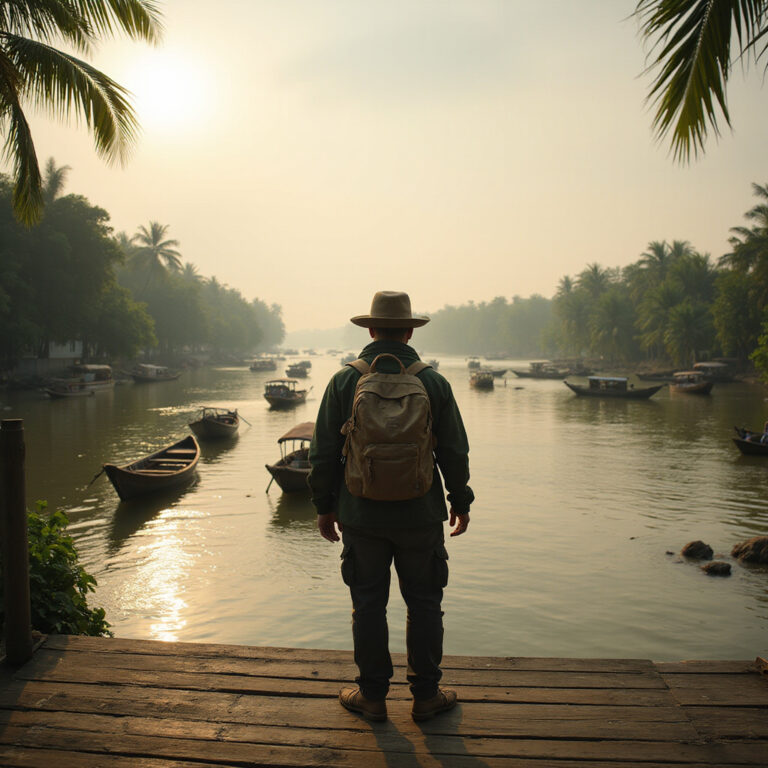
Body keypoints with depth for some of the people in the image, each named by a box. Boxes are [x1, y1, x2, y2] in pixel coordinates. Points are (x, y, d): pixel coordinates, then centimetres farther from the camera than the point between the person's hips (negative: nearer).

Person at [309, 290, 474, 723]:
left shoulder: (344, 382, -5)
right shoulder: (434, 382, -4)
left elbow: (324, 454, -2)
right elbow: (455, 453, 0)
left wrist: (325, 506, 10)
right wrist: (461, 502, 14)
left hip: (362, 517, 0)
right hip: (420, 517, 0)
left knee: (368, 606, 11)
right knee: (424, 605, 12)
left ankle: (372, 695, 23)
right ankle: (426, 695, 23)